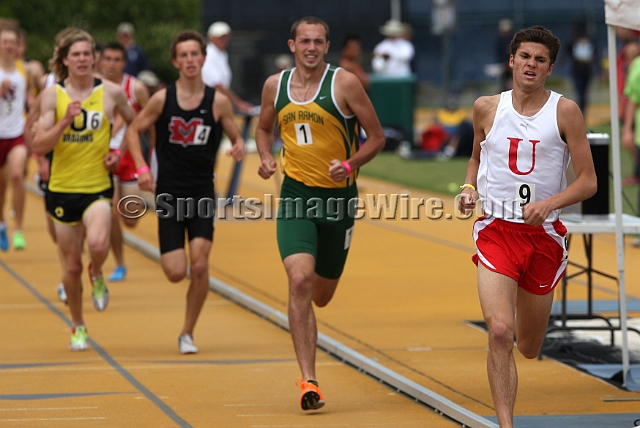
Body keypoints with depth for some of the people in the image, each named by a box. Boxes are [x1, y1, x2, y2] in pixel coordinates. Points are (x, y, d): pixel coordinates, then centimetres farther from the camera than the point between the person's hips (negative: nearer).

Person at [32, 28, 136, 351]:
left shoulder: (111, 92, -2)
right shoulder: (52, 95, -3)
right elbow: (39, 146, -9)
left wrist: (120, 153, 3)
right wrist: (65, 121, -22)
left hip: (98, 187, -1)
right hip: (62, 188, 1)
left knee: (98, 244, -29)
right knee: (71, 266, 8)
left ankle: (97, 276, 7)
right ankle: (78, 328, 30)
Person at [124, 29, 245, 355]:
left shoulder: (218, 102, -3)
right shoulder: (162, 99, -4)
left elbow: (237, 138, 6)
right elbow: (133, 131, 6)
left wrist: (239, 147, -18)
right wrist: (142, 168, -8)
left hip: (202, 193, 1)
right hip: (169, 191, -1)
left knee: (200, 266, -11)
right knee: (176, 272, -7)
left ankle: (187, 333, 7)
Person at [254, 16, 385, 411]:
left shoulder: (345, 83, -7)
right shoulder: (275, 85, 3)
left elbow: (377, 137, -2)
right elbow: (264, 128, 21)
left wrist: (349, 164, -19)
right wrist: (266, 157, 0)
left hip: (337, 196, -1)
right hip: (295, 196, 1)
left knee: (321, 296, 13)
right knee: (300, 281, -20)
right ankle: (308, 380, -18)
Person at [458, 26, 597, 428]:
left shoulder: (565, 111, -4)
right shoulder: (487, 107, 3)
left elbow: (588, 182, -5)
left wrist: (549, 203, -21)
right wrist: (469, 190, 2)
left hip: (544, 235, 0)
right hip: (496, 231, 0)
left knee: (529, 349, 14)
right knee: (499, 333, -21)